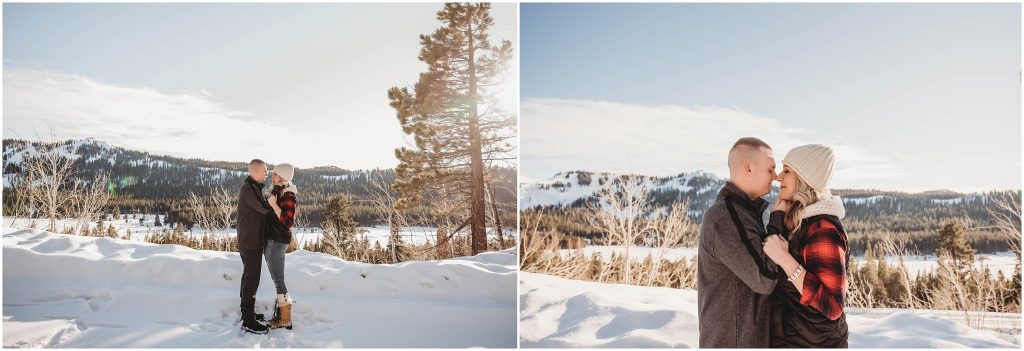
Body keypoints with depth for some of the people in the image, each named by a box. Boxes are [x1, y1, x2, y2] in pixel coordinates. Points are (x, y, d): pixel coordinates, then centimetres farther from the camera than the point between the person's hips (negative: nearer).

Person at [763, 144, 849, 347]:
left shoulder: (822, 229, -22)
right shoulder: (798, 221, 5)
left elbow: (832, 305, -25)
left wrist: (785, 259, -28)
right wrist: (777, 216, -2)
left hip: (813, 342, -8)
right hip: (791, 336, 8)